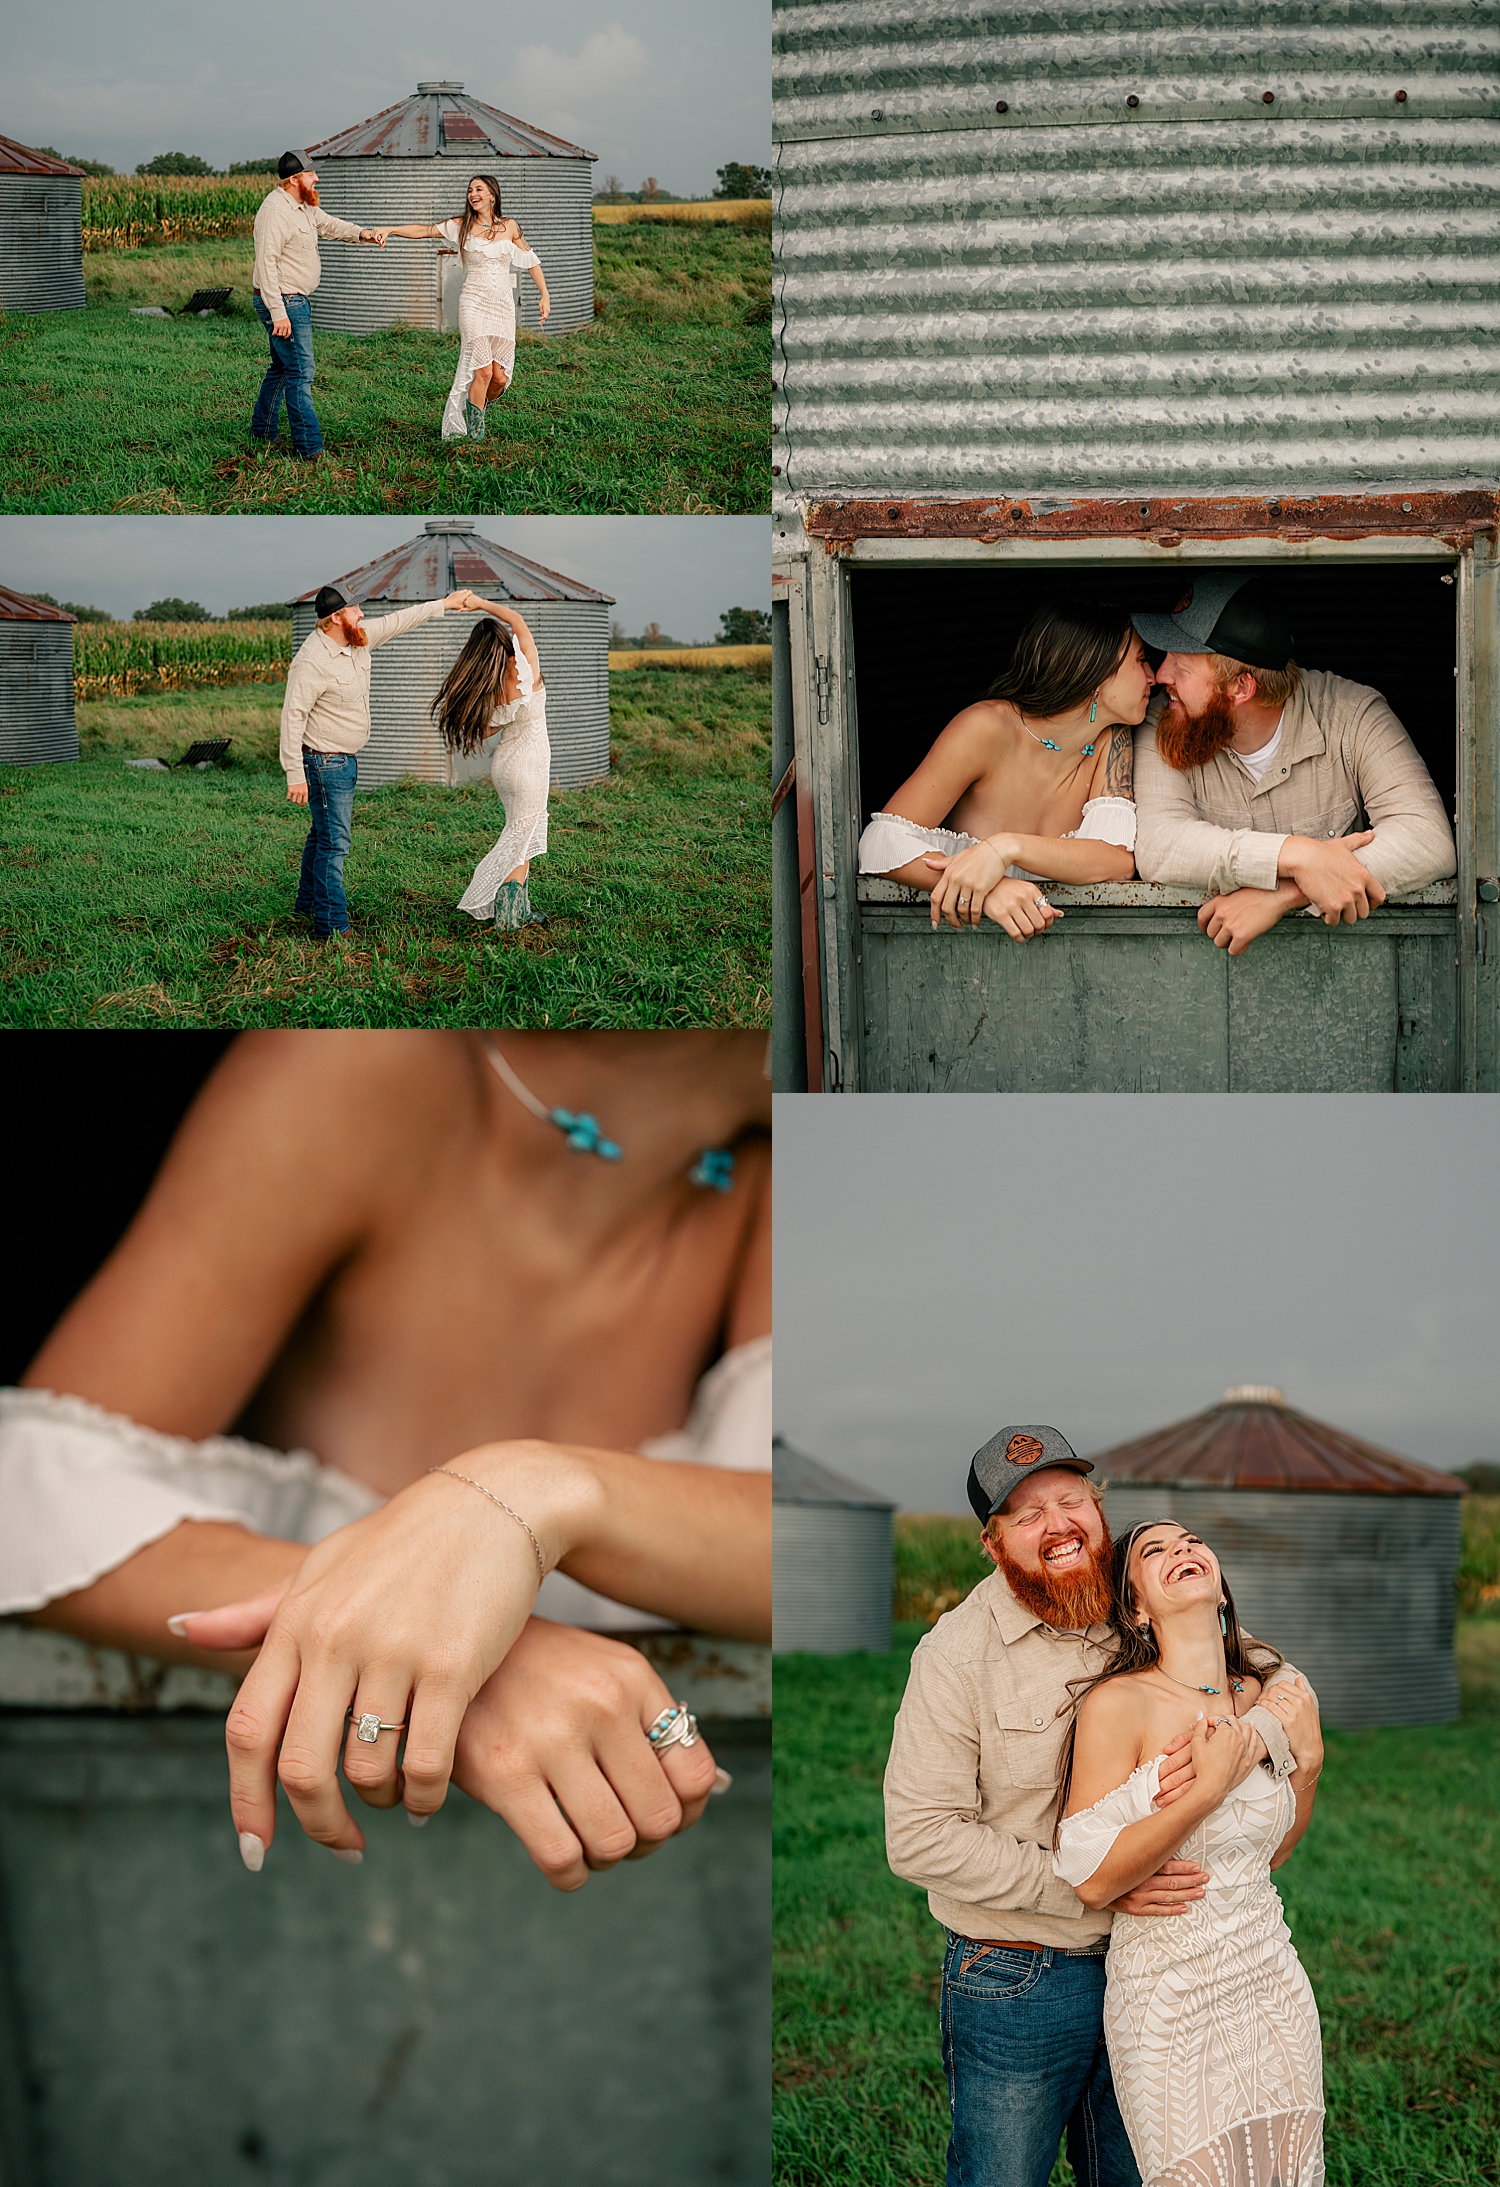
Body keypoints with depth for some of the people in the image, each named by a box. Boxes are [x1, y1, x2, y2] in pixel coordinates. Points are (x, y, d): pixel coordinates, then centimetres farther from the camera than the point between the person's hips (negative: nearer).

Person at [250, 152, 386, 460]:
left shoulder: (304, 206, 11)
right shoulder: (276, 211, -21)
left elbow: (328, 224, 30)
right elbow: (266, 264, -25)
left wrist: (360, 234, 11)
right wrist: (278, 313, -28)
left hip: (296, 301, 11)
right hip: (283, 302, -11)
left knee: (281, 367, 19)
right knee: (300, 372, -11)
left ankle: (262, 434, 29)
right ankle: (308, 449, -12)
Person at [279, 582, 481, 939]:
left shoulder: (358, 639, 1)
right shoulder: (312, 661, -25)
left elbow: (396, 622, 17)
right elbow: (292, 716, -25)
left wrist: (445, 604, 23)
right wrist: (294, 773, -27)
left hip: (344, 761, 10)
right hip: (324, 762, -10)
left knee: (323, 834, 22)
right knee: (333, 841, -10)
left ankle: (308, 903, 37)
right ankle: (331, 925, -8)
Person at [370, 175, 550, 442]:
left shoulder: (509, 228, 8)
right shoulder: (461, 226, 4)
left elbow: (530, 261, 15)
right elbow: (424, 230, 2)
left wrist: (544, 295, 8)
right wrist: (389, 230, -9)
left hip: (503, 306, 3)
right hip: (473, 303, -3)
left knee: (500, 377, -2)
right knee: (482, 372, -16)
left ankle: (475, 409, 28)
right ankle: (475, 436, -5)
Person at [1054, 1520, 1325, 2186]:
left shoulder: (1267, 1697, 4)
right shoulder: (1118, 1704, -14)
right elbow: (1092, 1879, -17)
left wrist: (1308, 1760, 1)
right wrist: (1210, 1787, -22)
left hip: (1273, 1979, 6)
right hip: (1170, 1999, -5)